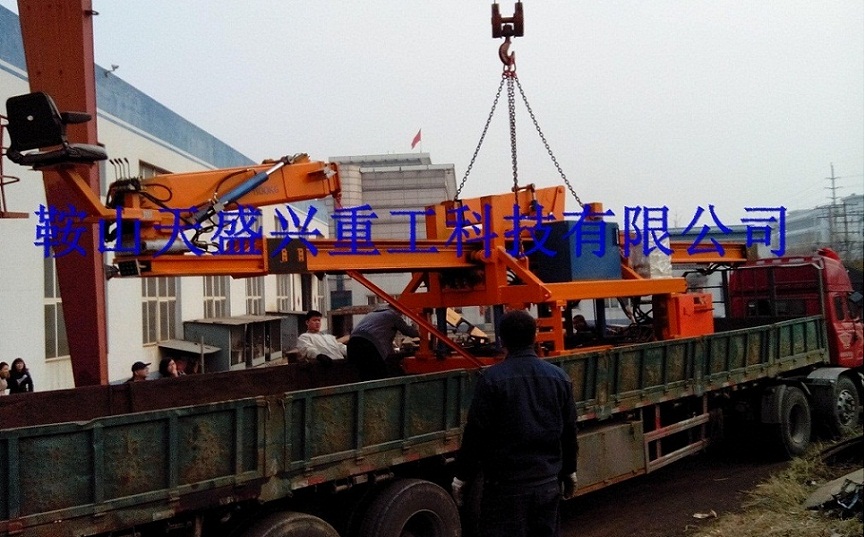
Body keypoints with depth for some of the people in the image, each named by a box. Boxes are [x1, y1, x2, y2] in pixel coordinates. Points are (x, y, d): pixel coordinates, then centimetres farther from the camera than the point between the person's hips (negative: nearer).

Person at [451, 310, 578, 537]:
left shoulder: (492, 378, -13)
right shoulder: (558, 377, 4)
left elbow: (475, 433, -11)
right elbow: (569, 431, 11)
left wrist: (461, 476, -1)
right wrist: (569, 471, 23)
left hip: (506, 484, -5)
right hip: (548, 482, 5)